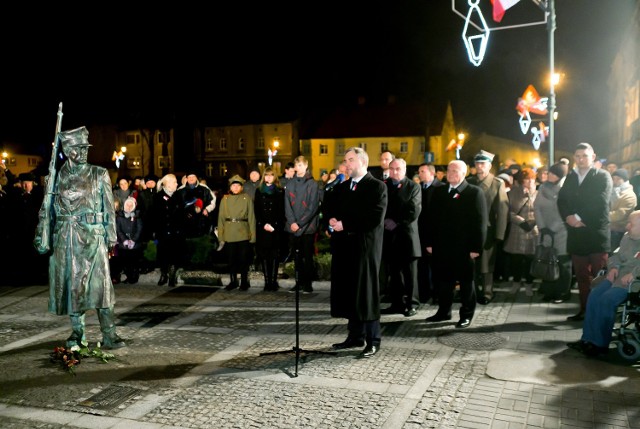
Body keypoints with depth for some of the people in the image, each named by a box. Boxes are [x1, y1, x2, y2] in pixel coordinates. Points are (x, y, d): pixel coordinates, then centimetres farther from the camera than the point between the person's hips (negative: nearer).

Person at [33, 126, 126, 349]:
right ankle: (77, 332, 21)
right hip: (65, 238, 3)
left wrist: (111, 236, -2)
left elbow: (109, 208, 2)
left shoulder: (99, 174, 3)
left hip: (92, 236, -2)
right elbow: (46, 210, 12)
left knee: (99, 283, -9)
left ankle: (109, 335, -6)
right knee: (71, 284, 8)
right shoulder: (56, 177, 7)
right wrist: (42, 236, 7)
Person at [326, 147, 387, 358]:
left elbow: (375, 218, -16)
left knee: (366, 293, -2)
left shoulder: (377, 186, -5)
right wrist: (332, 220, -5)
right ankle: (355, 336, 22)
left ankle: (373, 340, 9)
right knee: (349, 292, 11)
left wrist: (345, 224, -16)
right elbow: (331, 210, 19)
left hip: (365, 246, -7)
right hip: (344, 245, 7)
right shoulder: (341, 187, 18)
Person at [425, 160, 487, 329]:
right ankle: (444, 311, 26)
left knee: (466, 281, 7)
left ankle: (466, 315, 19)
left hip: (464, 246, -4)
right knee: (442, 280, 11)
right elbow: (432, 218, 11)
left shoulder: (475, 192, -4)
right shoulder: (438, 191, 10)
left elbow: (480, 221, -8)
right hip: (441, 245, 5)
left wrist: (476, 247, -14)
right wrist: (430, 242, 5)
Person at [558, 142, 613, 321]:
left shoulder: (603, 176, -1)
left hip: (597, 234, -5)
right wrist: (568, 217, -10)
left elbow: (601, 203, -13)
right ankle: (585, 310, 17)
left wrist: (581, 219, -15)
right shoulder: (570, 177, 15)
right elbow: (561, 200, 8)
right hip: (577, 234, 5)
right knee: (582, 276, 10)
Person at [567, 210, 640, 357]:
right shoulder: (627, 237, 14)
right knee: (594, 295, -13)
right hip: (619, 276, 8)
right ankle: (588, 338, -10)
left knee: (607, 299, -26)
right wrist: (614, 267, 1)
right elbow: (616, 255, 21)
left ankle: (601, 343, -17)